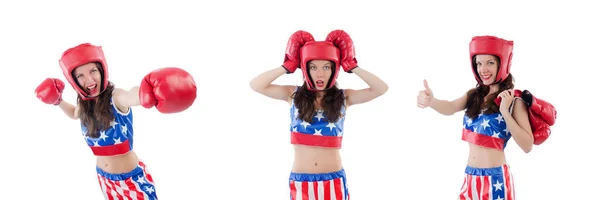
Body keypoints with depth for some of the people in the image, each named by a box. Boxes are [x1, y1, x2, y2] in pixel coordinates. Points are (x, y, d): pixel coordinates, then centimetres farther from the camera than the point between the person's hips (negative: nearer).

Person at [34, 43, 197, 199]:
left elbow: (132, 96, -50)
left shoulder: (116, 98, -22)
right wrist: (57, 100, 8)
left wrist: (145, 92, -73)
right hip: (104, 178, 6)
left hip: (132, 177, -6)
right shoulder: (84, 105, -3)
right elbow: (74, 113, 25)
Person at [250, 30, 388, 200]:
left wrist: (352, 67, -5)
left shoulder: (343, 97, 2)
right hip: (300, 180, 0)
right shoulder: (294, 95, 2)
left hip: (334, 180, 0)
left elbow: (381, 88, -10)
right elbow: (256, 85, -8)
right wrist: (287, 67, -5)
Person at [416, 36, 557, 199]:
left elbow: (527, 146, -15)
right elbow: (450, 108, -14)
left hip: (496, 179, -5)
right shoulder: (473, 95, 7)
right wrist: (430, 101, -34)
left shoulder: (514, 100, -7)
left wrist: (505, 112, -21)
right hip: (470, 177, 5)